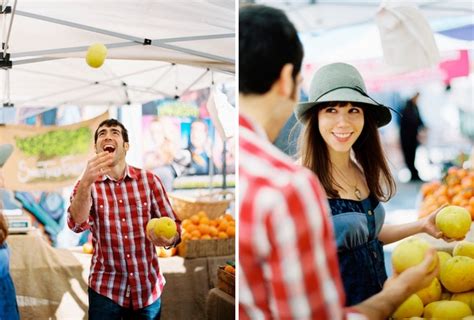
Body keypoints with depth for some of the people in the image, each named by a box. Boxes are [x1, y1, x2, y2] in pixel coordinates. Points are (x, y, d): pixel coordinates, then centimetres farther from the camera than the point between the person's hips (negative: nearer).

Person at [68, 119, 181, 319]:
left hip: (148, 289, 1)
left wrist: (167, 238, -21)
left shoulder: (149, 180, -1)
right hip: (105, 289, -1)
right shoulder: (87, 185, 0)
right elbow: (77, 224, -17)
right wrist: (86, 183, -32)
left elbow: (173, 225, 1)